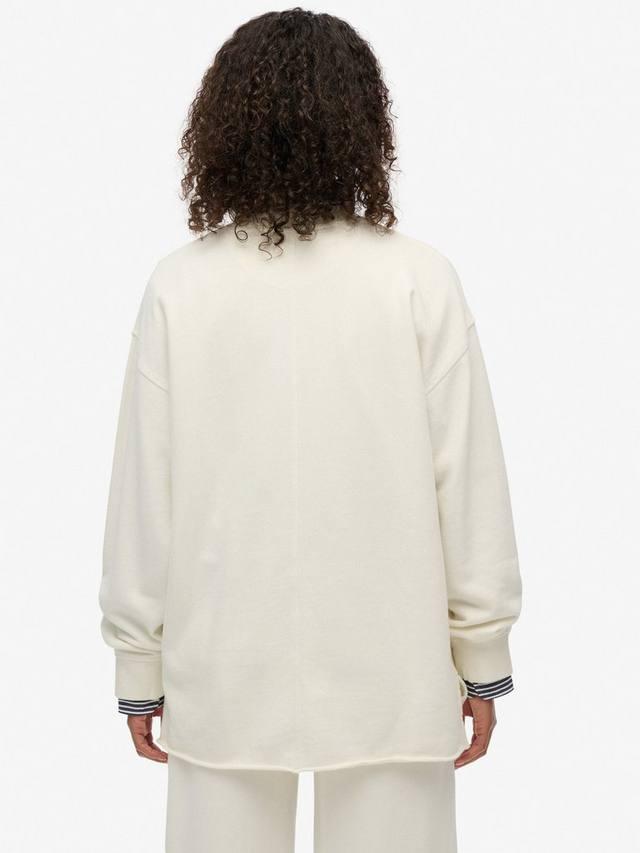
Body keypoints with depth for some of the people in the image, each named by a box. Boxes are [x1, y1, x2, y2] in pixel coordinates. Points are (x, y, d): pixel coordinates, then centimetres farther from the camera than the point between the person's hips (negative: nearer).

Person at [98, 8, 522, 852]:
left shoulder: (181, 287, -8)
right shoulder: (420, 281, -10)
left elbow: (143, 488, -4)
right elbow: (467, 479, -6)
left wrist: (140, 666, 8)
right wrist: (483, 657, 6)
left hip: (226, 677, 1)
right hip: (385, 674, 0)